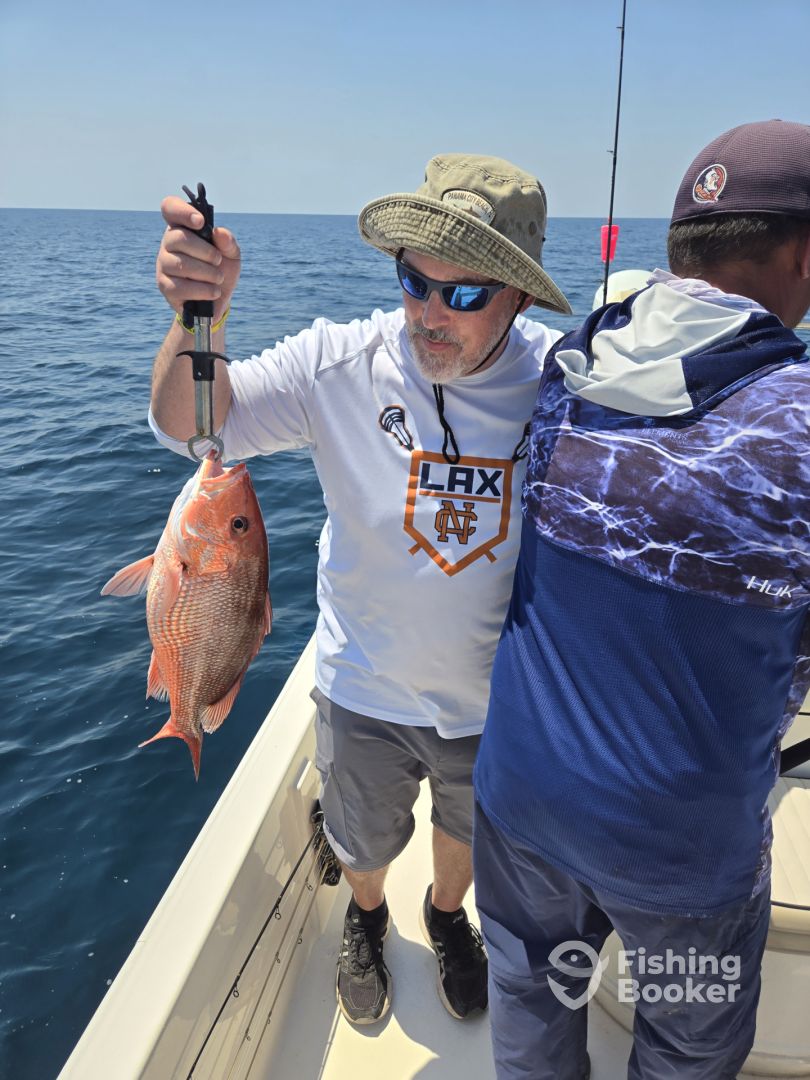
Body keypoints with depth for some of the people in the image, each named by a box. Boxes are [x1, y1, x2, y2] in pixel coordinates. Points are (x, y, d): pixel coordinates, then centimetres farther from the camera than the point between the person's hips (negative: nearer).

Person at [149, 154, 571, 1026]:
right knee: (365, 842, 28)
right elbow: (188, 426, -23)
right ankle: (366, 919, 65)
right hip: (366, 690, 0)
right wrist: (199, 315, -39)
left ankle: (447, 916, 66)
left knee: (469, 830, 31)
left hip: (495, 694, 1)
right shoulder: (343, 365, -21)